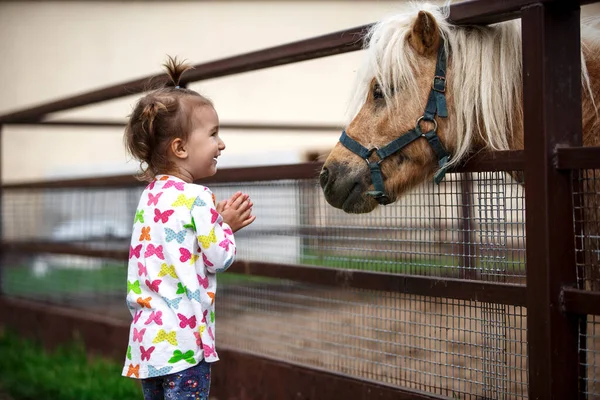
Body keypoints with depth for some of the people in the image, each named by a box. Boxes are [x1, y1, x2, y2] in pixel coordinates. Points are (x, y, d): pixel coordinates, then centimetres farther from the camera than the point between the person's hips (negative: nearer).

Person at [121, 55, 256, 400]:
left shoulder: (150, 195, 10)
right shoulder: (197, 197, -14)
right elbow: (219, 259, -10)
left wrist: (218, 222, 12)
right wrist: (227, 225, 6)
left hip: (147, 334, 8)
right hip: (183, 337, -8)